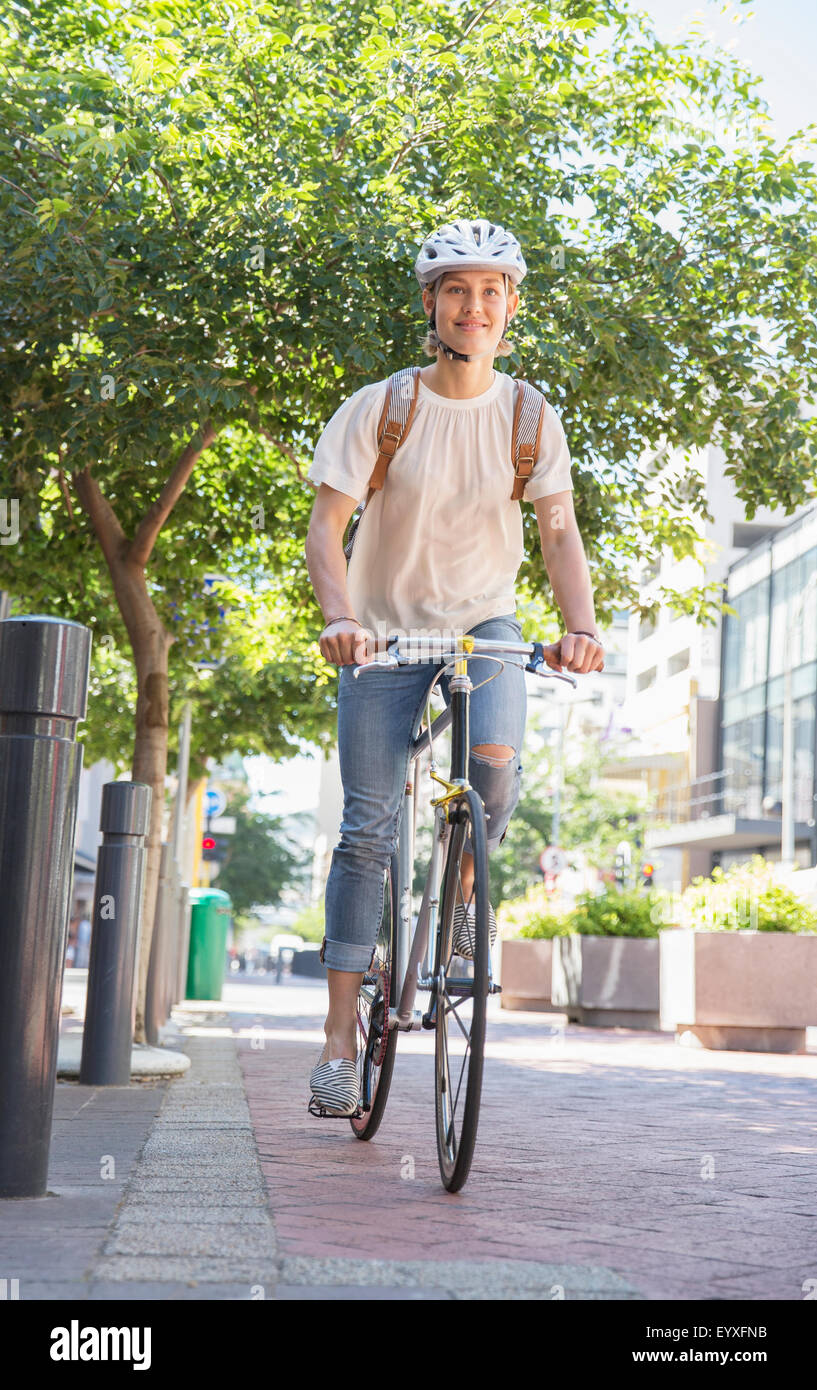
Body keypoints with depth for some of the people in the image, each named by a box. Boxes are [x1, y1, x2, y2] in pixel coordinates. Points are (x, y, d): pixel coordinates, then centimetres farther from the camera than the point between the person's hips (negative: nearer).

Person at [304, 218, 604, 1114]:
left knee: (495, 762, -29)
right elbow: (326, 527, -12)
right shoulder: (380, 407, -9)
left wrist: (580, 627, -25)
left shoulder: (530, 418, -3)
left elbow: (559, 532, -7)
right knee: (368, 828, -6)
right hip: (387, 629, -1)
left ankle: (462, 890, 4)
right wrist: (339, 617, -30)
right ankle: (340, 1035, 3)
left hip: (484, 623, 1)